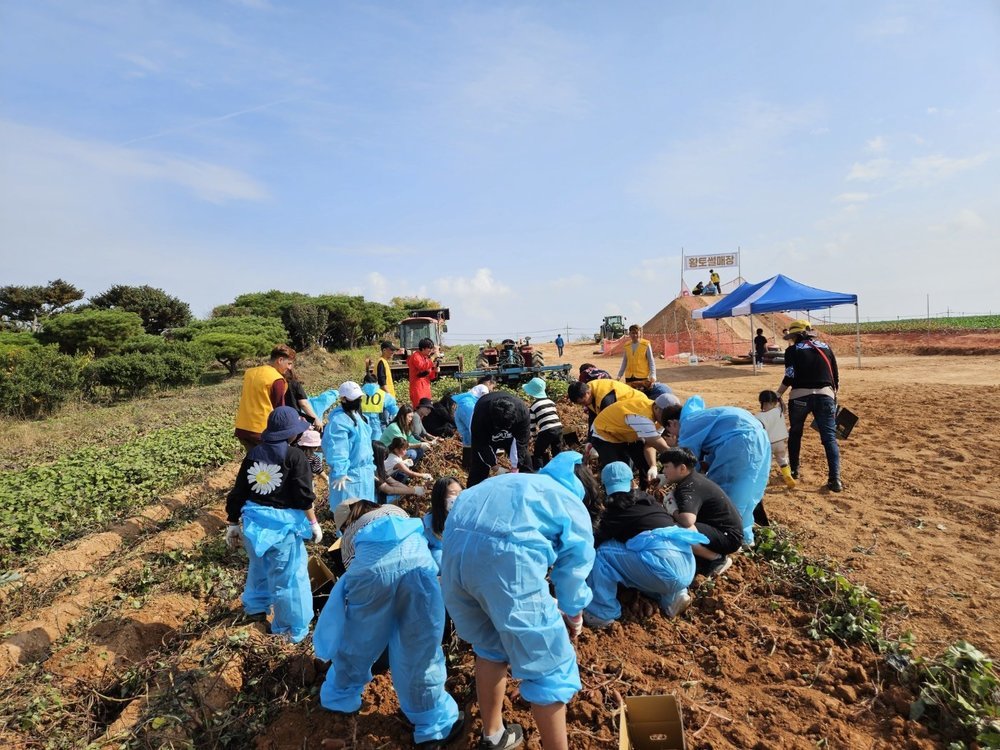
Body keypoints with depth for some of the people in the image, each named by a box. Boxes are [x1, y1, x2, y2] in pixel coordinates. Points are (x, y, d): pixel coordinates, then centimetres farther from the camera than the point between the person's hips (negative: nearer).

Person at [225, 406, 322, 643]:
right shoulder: (295, 456, -9)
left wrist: (233, 523, 20)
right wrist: (313, 523, 0)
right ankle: (293, 629, 17)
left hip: (253, 520, 6)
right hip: (282, 523, -6)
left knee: (260, 565, 30)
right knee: (288, 576, 6)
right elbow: (304, 495, -12)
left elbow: (238, 492, 10)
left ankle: (256, 607, 52)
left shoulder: (253, 454, 7)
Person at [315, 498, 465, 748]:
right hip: (416, 556, 0)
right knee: (421, 645, 14)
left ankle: (340, 697, 49)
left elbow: (354, 570, 37)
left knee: (358, 639, 24)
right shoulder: (395, 511, 42)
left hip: (372, 562, 0)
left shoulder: (350, 535, 37)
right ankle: (434, 724, 26)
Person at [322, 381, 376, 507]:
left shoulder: (358, 415, 11)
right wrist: (340, 473, -26)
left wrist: (371, 466, 22)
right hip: (350, 474, -10)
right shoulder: (339, 420, -20)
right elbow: (336, 449, -24)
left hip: (364, 472, 10)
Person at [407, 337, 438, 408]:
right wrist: (432, 358, -24)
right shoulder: (416, 356, -5)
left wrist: (435, 371, 1)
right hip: (418, 388, -9)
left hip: (426, 388, 9)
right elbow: (422, 367, -25)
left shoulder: (426, 358, 20)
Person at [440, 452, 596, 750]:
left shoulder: (517, 481, 36)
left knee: (490, 647, 30)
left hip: (454, 547, 7)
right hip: (506, 557, -6)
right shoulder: (574, 505, 22)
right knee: (548, 668, 13)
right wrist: (573, 613, 38)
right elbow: (574, 564, 19)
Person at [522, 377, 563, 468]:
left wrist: (536, 438, 17)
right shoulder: (551, 401, 18)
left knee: (538, 455, 11)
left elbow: (532, 425, 4)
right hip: (558, 428, 6)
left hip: (546, 432, -6)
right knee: (557, 454, 20)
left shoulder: (532, 407, 2)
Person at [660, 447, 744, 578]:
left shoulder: (689, 488, -23)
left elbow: (687, 521, -42)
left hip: (728, 536, -10)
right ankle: (712, 553, 10)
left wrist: (674, 512, -19)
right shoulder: (694, 478, 7)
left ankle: (718, 559, -9)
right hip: (723, 528, 10)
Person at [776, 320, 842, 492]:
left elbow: (789, 377, -8)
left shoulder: (792, 351, 2)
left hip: (799, 397, -2)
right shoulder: (826, 348, 14)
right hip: (825, 396, 2)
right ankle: (835, 478, -8)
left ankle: (794, 470, 27)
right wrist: (833, 396, 25)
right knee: (829, 437, 1)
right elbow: (836, 376, 14)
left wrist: (776, 395, 1)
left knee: (795, 433, 18)